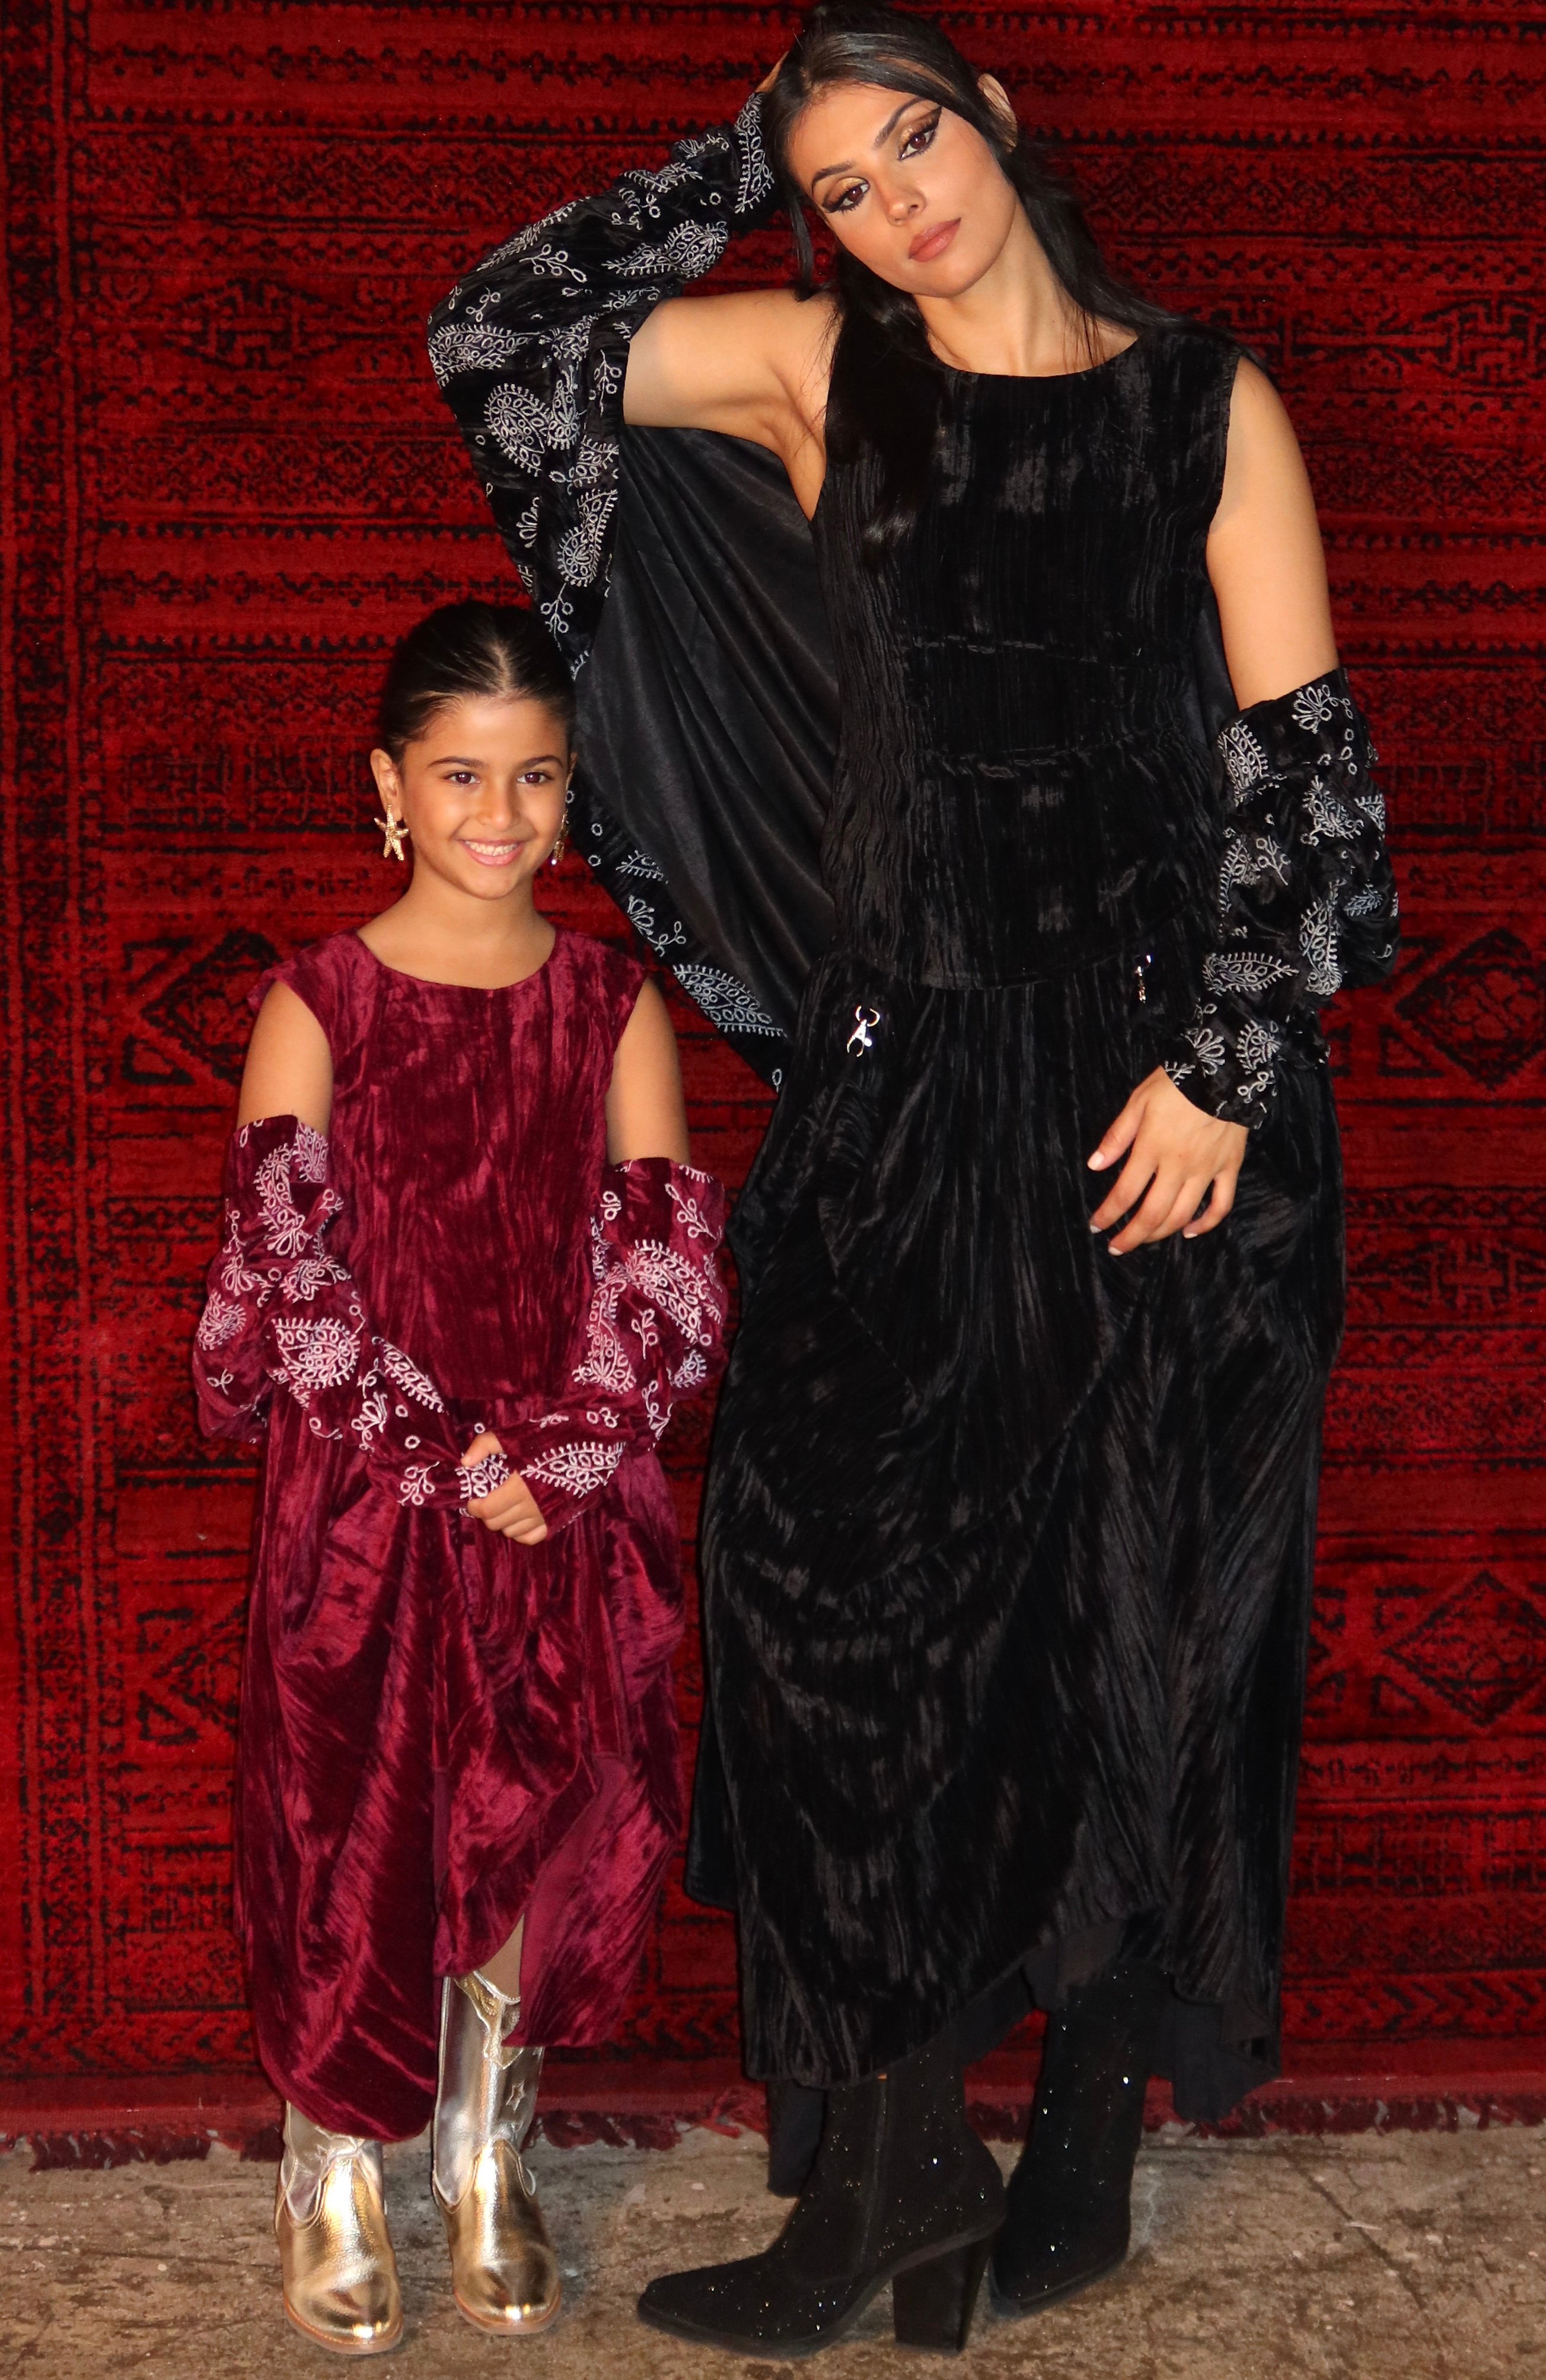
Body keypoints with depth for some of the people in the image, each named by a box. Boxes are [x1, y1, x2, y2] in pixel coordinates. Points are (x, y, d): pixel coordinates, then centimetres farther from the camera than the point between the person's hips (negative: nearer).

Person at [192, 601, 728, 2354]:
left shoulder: (614, 1006, 1)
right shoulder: (316, 1005, -5)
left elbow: (668, 1270, -3)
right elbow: (286, 1275, -10)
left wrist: (547, 1452, -13)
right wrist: (448, 1460, -14)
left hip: (572, 1505, 2)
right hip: (362, 1502, -2)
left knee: (545, 1831, 4)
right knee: (351, 1828, 3)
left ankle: (486, 2164, 27)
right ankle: (332, 2187, 24)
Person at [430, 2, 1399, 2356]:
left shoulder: (1207, 399, 3)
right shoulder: (819, 375, 8)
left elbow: (1294, 761, -1)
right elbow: (503, 338, 1)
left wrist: (1219, 1064, -9)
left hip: (1167, 1082, -1)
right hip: (909, 1081, 2)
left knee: (1135, 1607, 6)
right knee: (860, 1601, -2)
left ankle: (1095, 2107, 22)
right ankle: (889, 2177, 8)